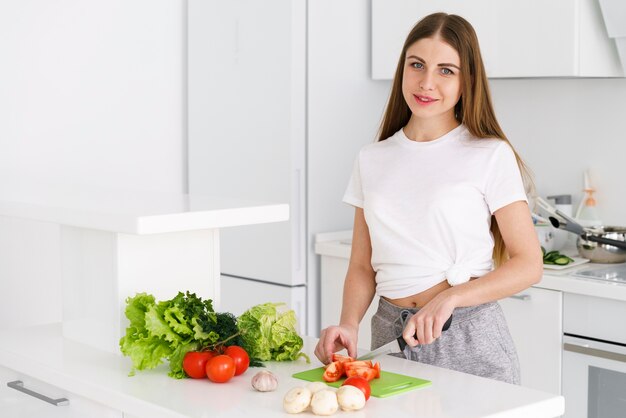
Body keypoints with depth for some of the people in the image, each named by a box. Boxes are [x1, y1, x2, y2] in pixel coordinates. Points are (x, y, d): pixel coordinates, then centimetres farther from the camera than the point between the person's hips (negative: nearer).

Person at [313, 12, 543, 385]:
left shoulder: (490, 156, -6)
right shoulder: (372, 160, 7)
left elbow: (529, 265, -8)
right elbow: (362, 266, 9)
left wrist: (450, 298, -20)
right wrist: (349, 324, -10)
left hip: (468, 339, -3)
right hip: (391, 334, 3)